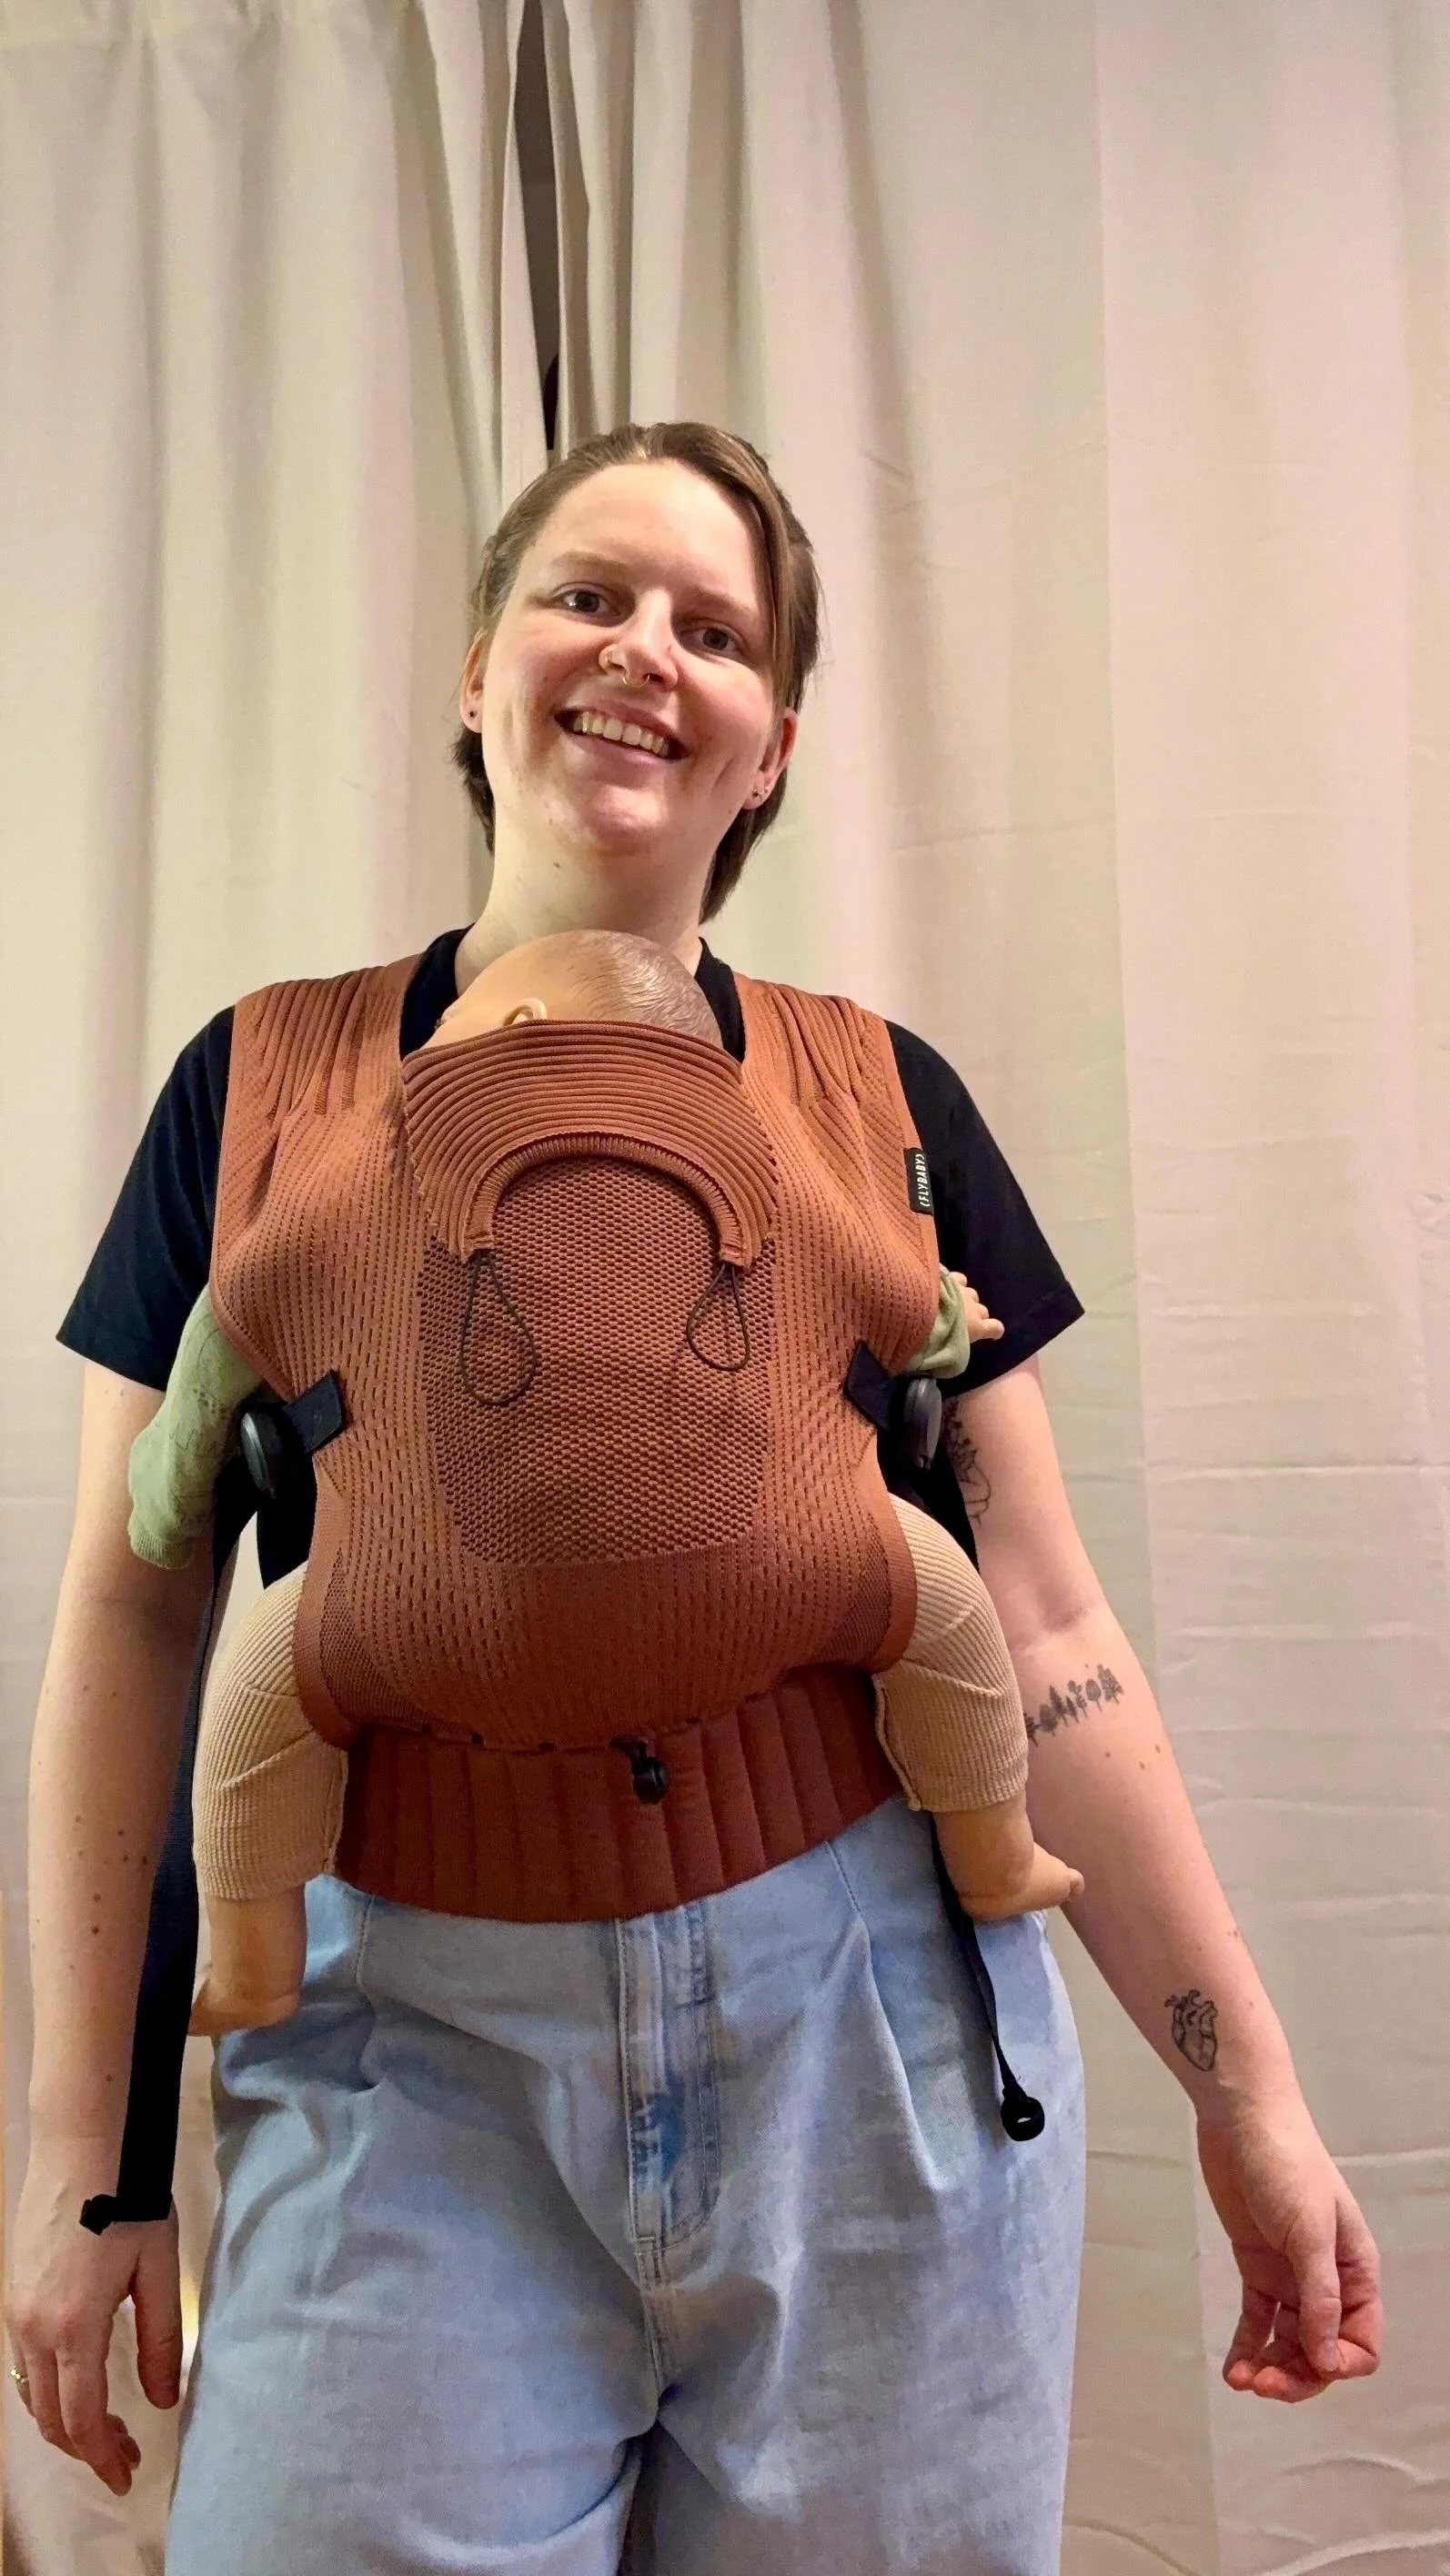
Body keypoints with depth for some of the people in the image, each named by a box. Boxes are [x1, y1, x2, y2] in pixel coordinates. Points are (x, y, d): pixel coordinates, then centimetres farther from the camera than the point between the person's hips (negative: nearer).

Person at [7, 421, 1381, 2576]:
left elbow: (1040, 1630, 2)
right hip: (411, 2053, 0)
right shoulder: (269, 1087, 1)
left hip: (871, 2042, 1)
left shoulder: (881, 1104, 2)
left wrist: (1245, 2085, 3)